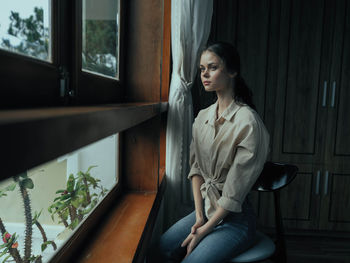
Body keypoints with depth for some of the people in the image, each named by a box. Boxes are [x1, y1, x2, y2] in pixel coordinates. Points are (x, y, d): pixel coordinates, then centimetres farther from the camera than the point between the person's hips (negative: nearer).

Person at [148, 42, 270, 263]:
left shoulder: (248, 121, -18)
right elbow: (196, 168, 3)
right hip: (205, 209, 6)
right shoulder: (203, 117, 4)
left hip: (235, 219, -5)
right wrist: (199, 216, -5)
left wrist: (204, 230, -13)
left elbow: (235, 190, -18)